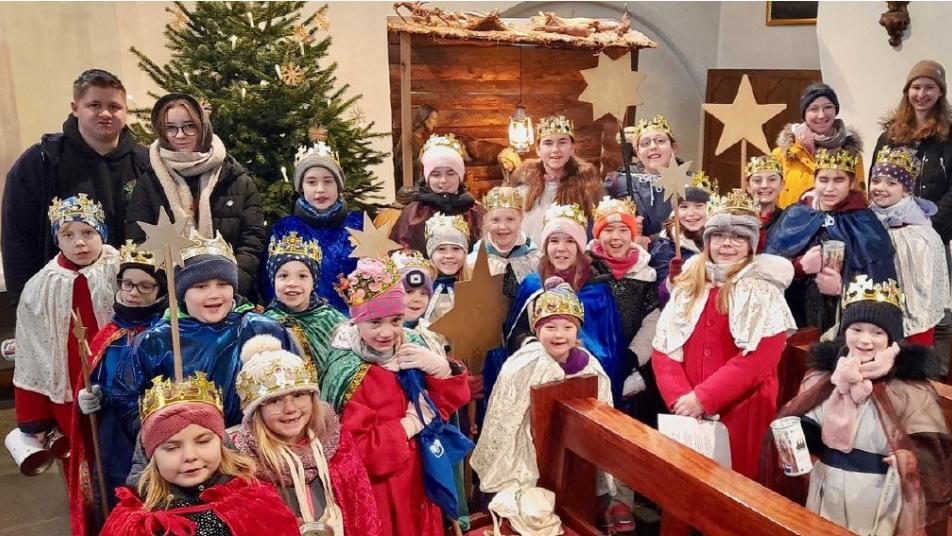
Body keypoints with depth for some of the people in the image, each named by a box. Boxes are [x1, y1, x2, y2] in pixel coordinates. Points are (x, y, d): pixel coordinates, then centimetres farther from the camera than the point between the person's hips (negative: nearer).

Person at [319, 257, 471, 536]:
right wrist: (409, 424, -20)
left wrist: (441, 367, -16)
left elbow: (448, 403, 1)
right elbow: (356, 451, -24)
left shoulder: (412, 347, -2)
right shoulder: (350, 375, -19)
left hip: (421, 480, 6)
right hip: (380, 492, -6)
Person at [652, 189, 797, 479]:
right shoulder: (687, 285, 6)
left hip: (742, 414, -3)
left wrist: (702, 397, -19)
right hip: (688, 413, 4)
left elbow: (757, 359, -15)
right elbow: (664, 350, 1)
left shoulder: (763, 292, -5)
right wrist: (680, 398, -13)